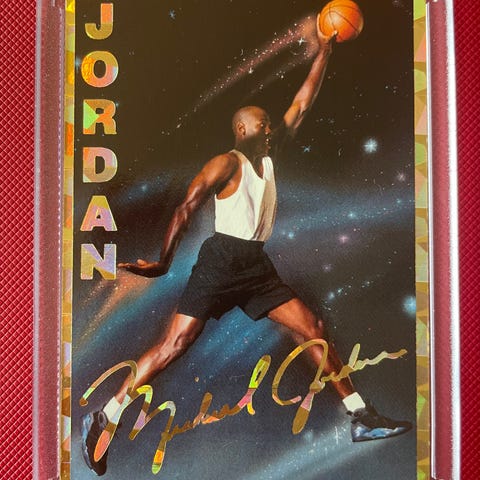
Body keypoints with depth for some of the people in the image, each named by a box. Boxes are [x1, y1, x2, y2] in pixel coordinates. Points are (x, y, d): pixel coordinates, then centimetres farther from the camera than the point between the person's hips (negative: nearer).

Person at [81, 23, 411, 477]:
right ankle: (102, 419, 1)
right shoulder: (227, 163, -4)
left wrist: (324, 51, 20)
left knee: (314, 329, 4)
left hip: (257, 263, 7)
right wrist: (163, 261, -21)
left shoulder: (269, 155, 16)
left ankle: (361, 417, 14)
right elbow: (186, 208, -12)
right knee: (176, 341, -12)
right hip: (222, 258, -7)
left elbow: (302, 105, 19)